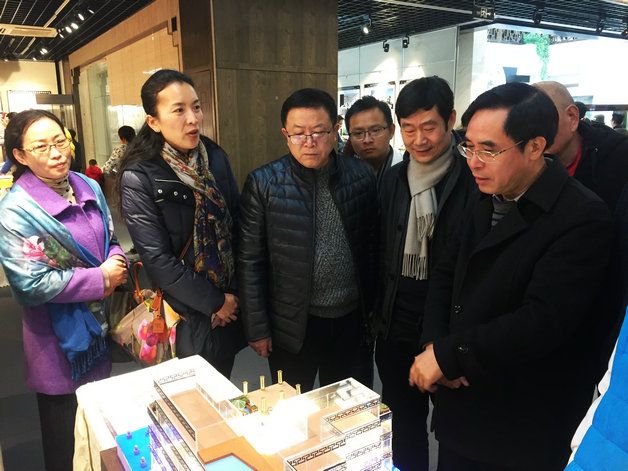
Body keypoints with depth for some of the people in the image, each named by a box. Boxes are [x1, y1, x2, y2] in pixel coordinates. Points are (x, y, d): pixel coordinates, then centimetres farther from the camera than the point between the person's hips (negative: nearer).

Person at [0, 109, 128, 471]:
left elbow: (110, 241, 11)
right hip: (59, 336, -5)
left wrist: (116, 264, -11)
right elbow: (32, 282, -21)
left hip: (99, 324, 6)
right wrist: (100, 278, -17)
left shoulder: (89, 187, 0)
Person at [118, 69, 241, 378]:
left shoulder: (216, 157, -1)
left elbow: (237, 223, 4)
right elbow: (157, 259, -17)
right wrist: (214, 302, -13)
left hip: (231, 304, 5)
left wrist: (236, 294, -3)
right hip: (187, 313, -4)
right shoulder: (139, 177, -16)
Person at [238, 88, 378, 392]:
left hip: (352, 320, 3)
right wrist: (256, 328, -6)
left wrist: (374, 309, 8)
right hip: (292, 325, -2)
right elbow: (250, 262, -7)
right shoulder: (263, 184, -11)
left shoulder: (361, 176, -2)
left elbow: (372, 247, 5)